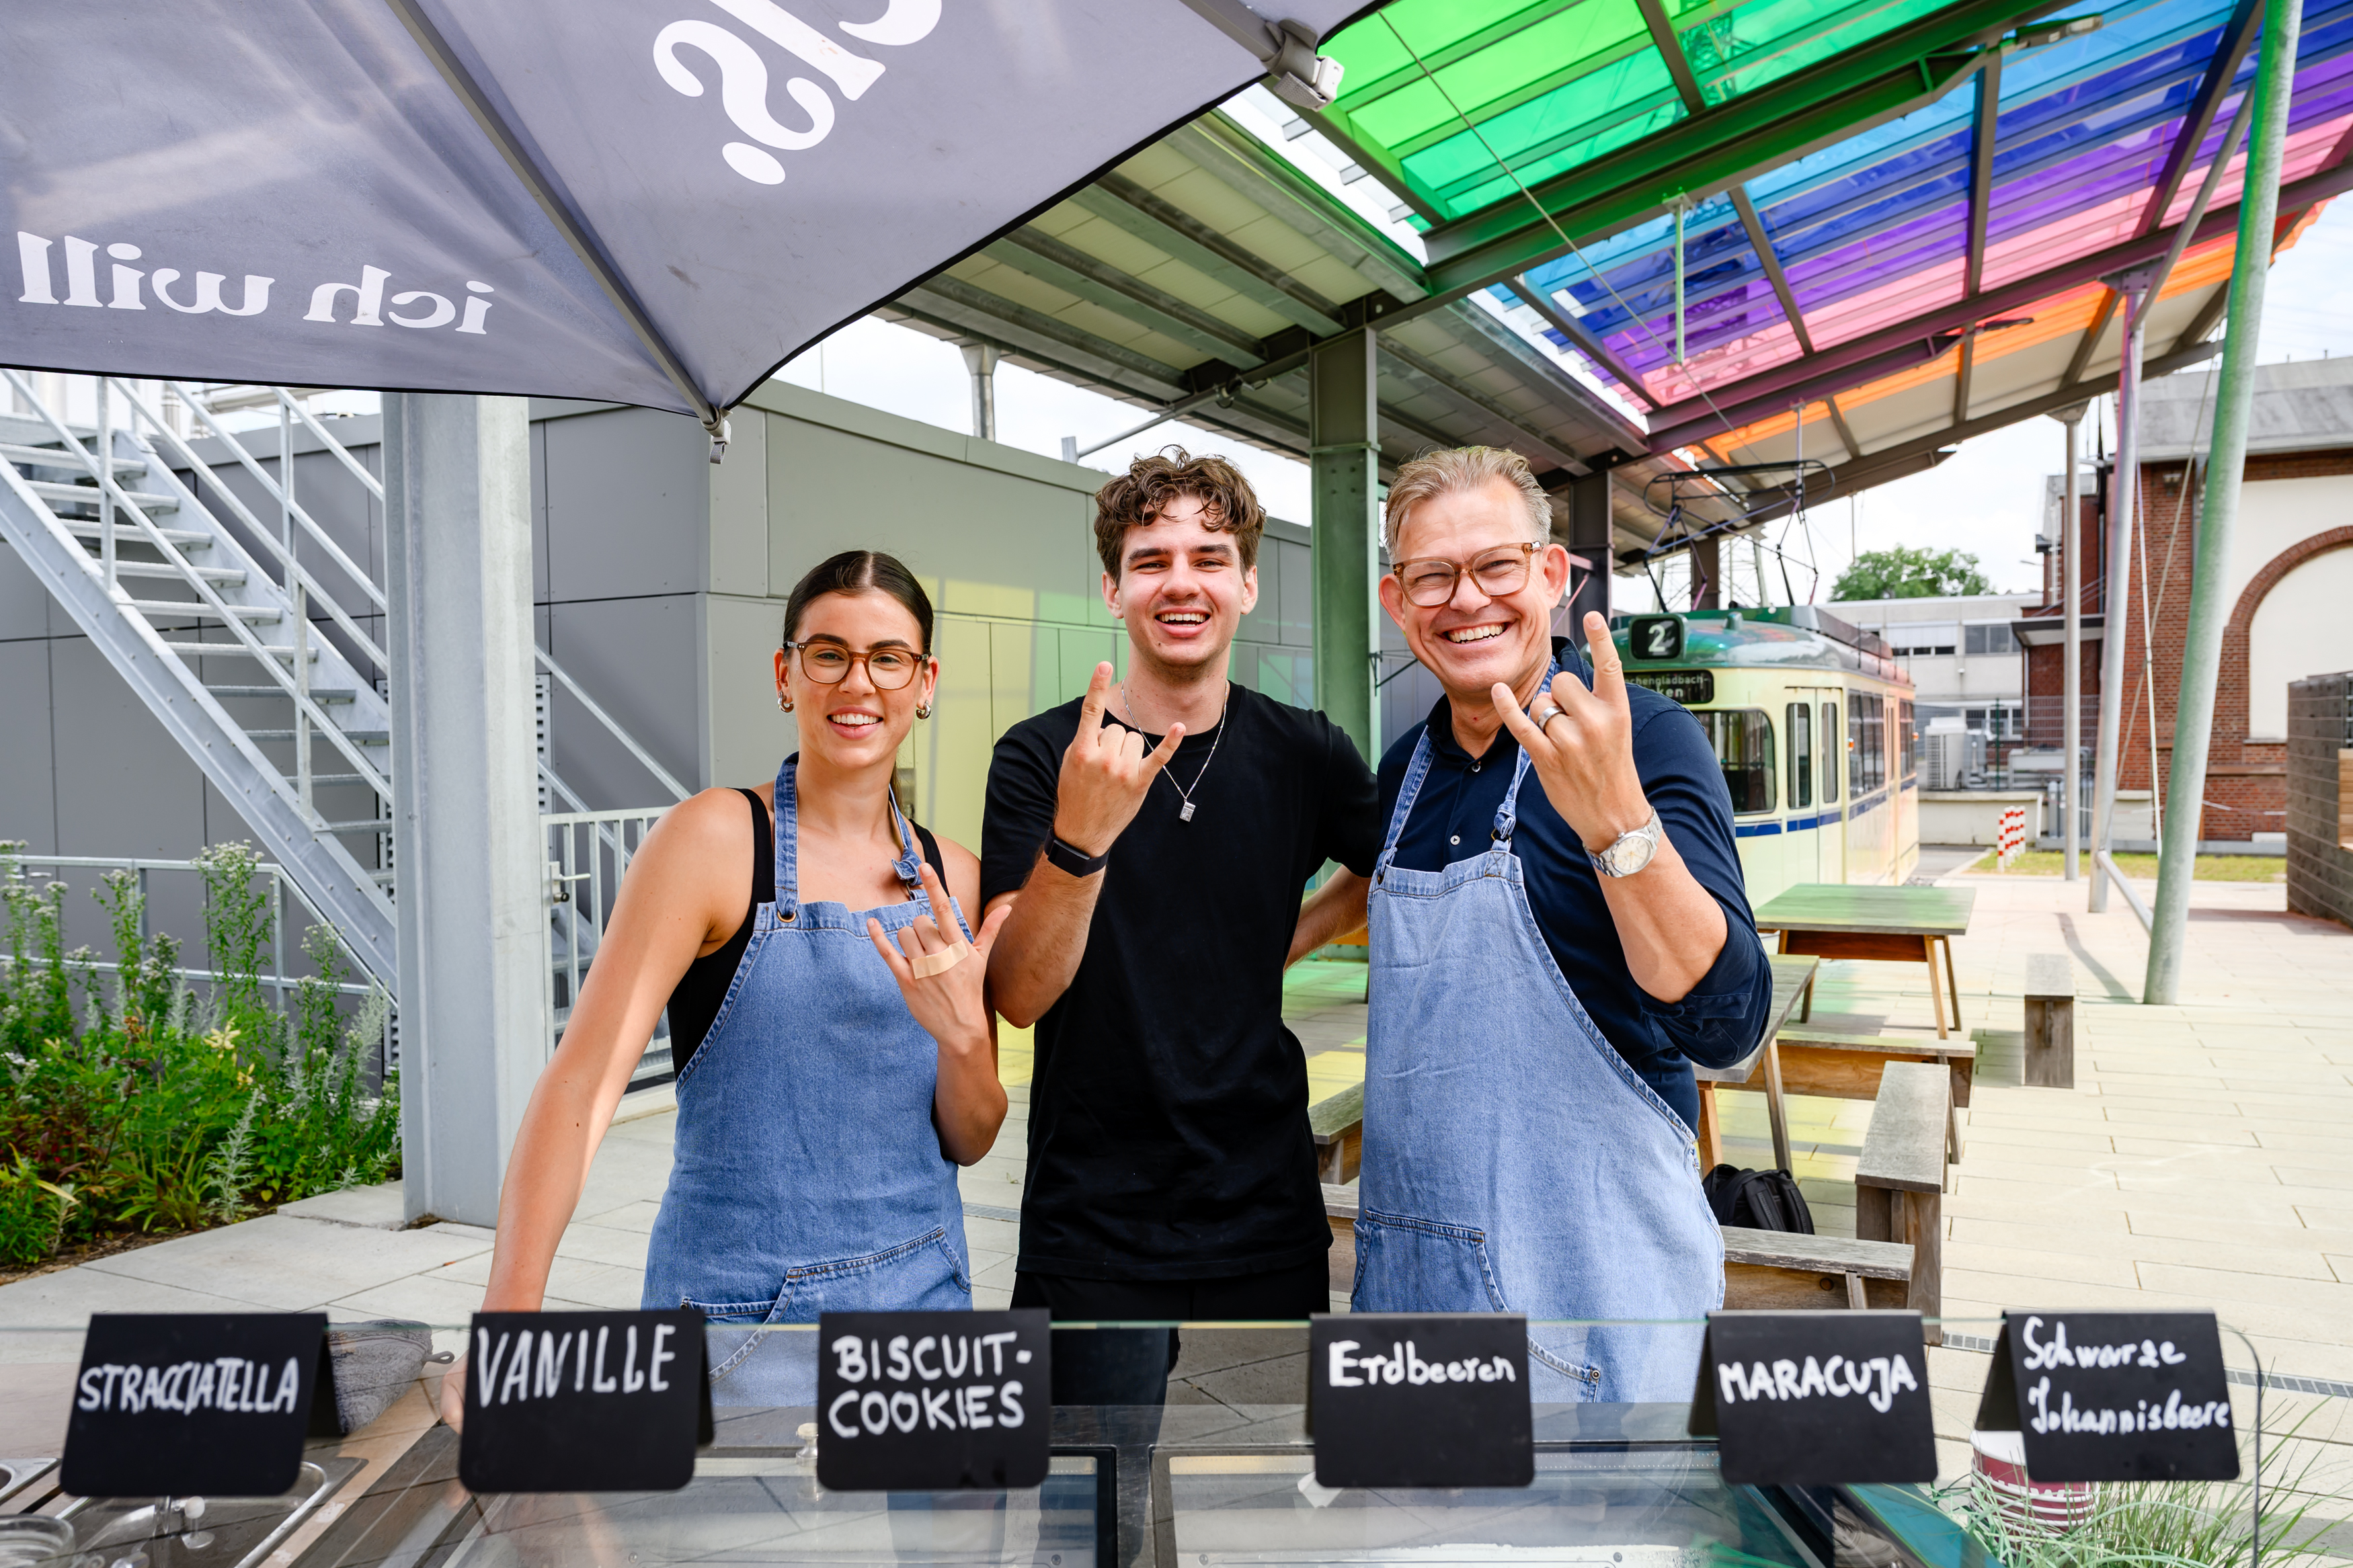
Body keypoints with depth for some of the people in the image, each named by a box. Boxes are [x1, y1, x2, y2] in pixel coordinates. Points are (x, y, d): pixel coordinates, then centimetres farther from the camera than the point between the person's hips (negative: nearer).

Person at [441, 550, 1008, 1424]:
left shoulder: (952, 875, 3)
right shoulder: (716, 840, -11)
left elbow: (969, 1142, 5)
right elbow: (580, 1085, -18)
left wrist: (961, 1035, -15)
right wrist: (509, 1318, -29)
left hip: (926, 1289, 5)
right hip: (745, 1320, -5)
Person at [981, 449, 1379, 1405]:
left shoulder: (1307, 754, 0)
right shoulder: (1042, 757, -7)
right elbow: (1017, 995, -16)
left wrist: (1276, 947, 3)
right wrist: (1080, 838, -32)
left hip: (1269, 1217, 3)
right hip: (1095, 1227, -2)